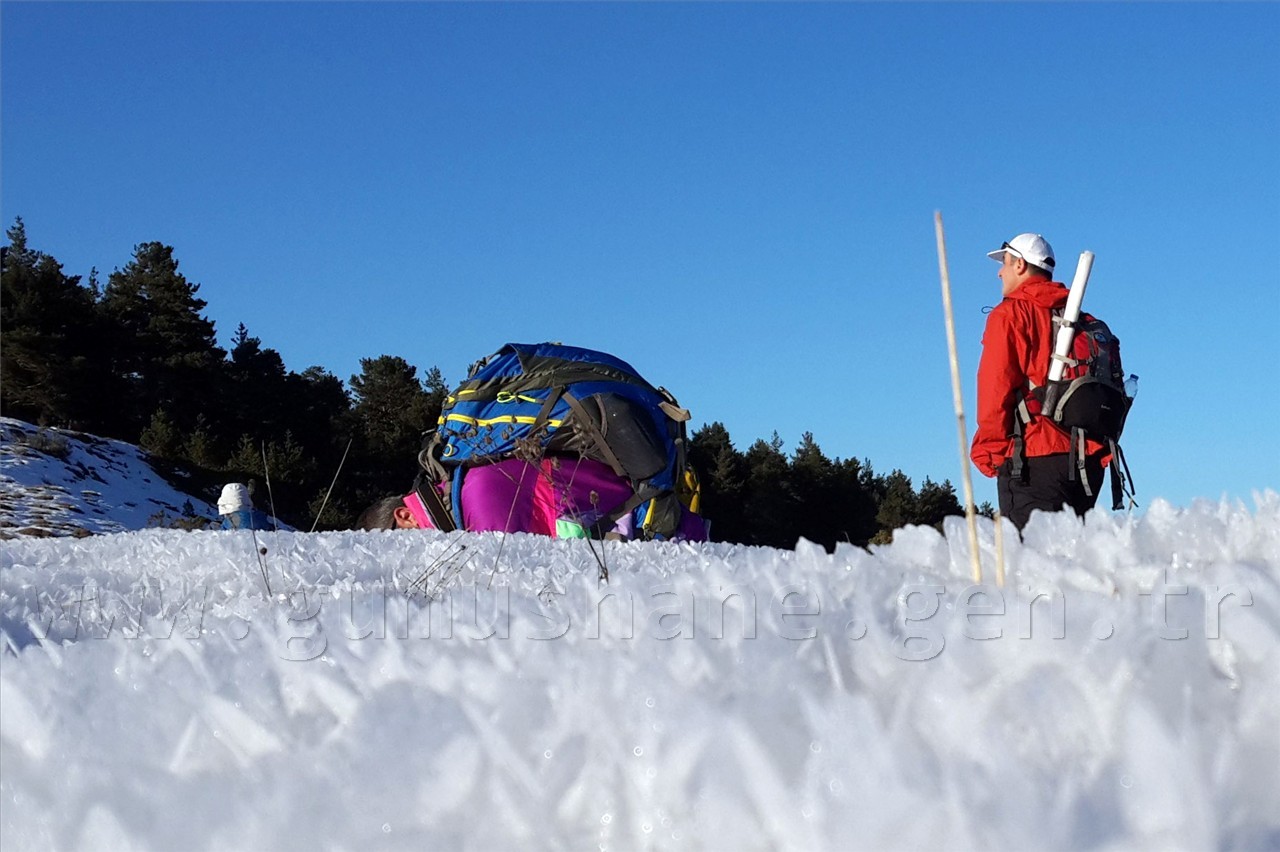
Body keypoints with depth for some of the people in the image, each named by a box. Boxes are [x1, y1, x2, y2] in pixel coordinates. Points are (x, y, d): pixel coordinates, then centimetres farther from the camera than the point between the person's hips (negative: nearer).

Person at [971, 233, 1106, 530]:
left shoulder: (1010, 314, -2)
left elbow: (996, 388, -8)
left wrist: (988, 451, -3)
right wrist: (1100, 452, 17)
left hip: (1034, 460, -7)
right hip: (1088, 461, 7)